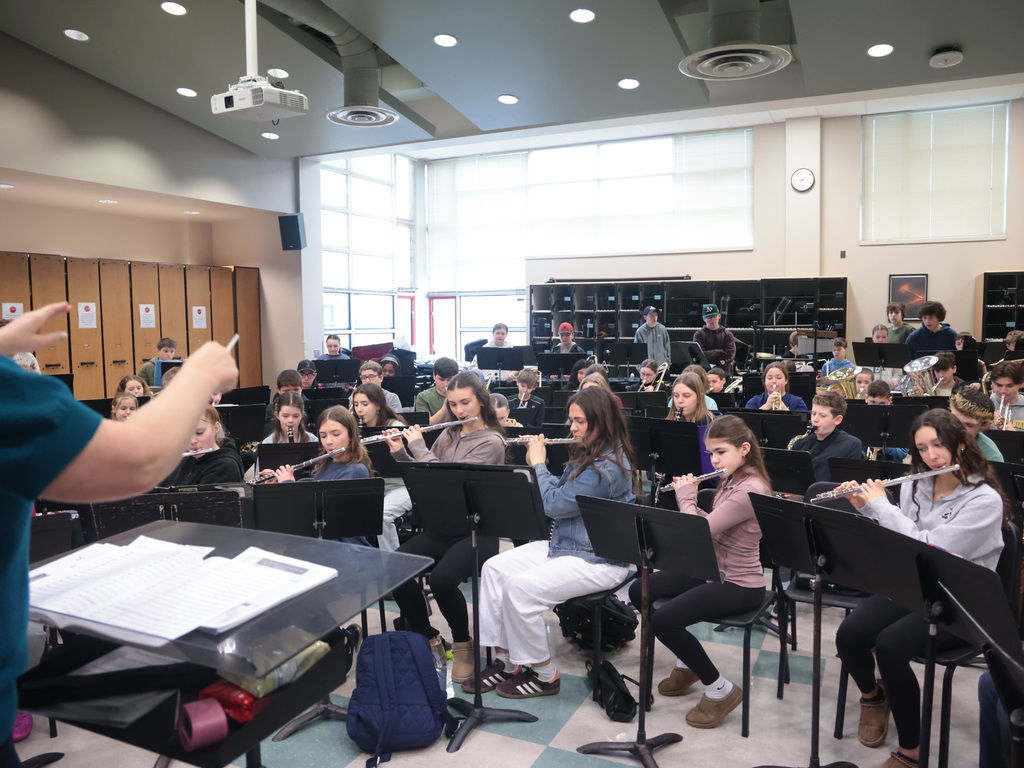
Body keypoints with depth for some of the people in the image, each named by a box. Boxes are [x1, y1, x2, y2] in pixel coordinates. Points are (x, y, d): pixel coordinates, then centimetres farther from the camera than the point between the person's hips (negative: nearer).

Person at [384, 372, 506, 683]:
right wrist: (401, 453, 1)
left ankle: (462, 643, -1)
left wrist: (418, 446, -12)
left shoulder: (491, 441, -9)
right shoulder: (448, 435, 12)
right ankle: (428, 637, 4)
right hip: (441, 526, 6)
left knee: (442, 578, -32)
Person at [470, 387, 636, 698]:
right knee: (494, 568, -2)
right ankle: (505, 661, 4)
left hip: (598, 560, -10)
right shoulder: (587, 455, 9)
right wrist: (534, 464, 3)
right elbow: (559, 493, 16)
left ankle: (543, 675, -4)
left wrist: (539, 464, -10)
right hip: (563, 544, 10)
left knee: (521, 587, -25)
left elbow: (554, 504, -23)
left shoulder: (609, 467, -23)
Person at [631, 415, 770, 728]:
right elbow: (709, 525, 15)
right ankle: (686, 663, 20)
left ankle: (720, 690, -4)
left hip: (740, 584, -10)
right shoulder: (730, 480, 6)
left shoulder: (750, 490, -24)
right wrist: (688, 496, 3)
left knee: (664, 620, -26)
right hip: (714, 570, 10)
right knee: (638, 591, 6)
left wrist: (686, 496, -11)